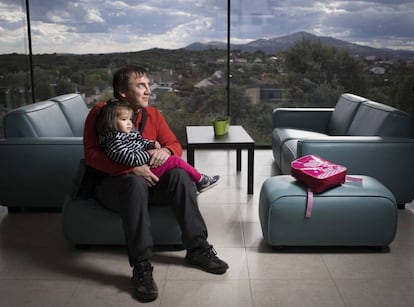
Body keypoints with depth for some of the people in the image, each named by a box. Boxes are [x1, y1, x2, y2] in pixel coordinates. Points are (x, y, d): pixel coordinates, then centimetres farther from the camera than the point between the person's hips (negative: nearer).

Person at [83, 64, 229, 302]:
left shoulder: (153, 114, 8)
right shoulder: (101, 112, -7)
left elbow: (175, 145, 8)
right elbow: (91, 154, -16)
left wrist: (165, 151, -18)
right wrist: (131, 168, -28)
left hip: (148, 178, 4)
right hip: (112, 182, -4)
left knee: (179, 175, -25)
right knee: (135, 184, -39)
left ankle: (197, 248, -20)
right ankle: (142, 267, -38)